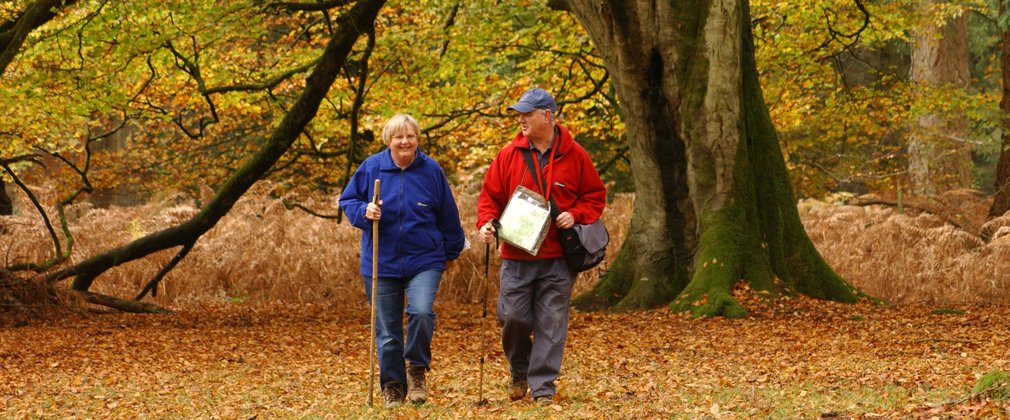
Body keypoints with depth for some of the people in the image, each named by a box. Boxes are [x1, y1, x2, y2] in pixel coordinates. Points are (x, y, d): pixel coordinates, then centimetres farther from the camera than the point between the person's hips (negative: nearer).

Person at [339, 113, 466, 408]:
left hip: (424, 261, -1)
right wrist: (364, 212, -14)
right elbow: (347, 200, 8)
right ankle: (392, 386, 20)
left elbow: (447, 215, 11)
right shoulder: (371, 168, -2)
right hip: (381, 262, 1)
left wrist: (451, 250, 21)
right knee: (387, 331, 5)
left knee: (421, 312, -23)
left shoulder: (431, 171, -1)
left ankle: (417, 369, 0)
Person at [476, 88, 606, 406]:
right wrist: (486, 223, -10)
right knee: (512, 317, -1)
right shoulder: (509, 155, 3)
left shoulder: (574, 156, 1)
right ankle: (519, 372, 25)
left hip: (557, 259, -1)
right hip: (516, 257, 1)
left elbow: (596, 195, 9)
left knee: (551, 323, -1)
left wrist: (576, 215, -9)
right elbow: (490, 195, 8)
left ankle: (543, 387, 5)